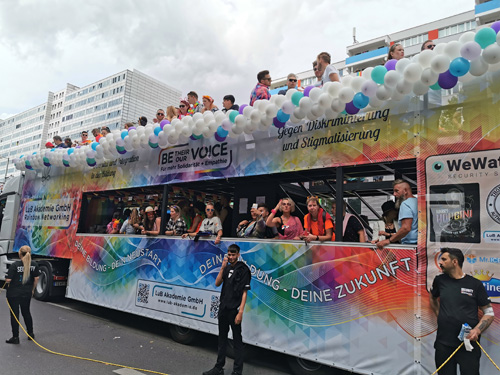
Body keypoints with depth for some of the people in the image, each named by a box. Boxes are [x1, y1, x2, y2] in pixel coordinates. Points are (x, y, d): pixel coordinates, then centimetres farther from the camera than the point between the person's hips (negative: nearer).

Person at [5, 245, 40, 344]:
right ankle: (30, 334, 28)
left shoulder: (15, 265, -17)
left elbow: (8, 280, -17)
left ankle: (15, 337, 12)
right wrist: (32, 289, 14)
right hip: (27, 293, 4)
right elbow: (36, 278, 1)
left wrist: (6, 281, 7)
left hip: (14, 293, -4)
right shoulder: (34, 264, -5)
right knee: (26, 312, 19)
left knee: (14, 314, 6)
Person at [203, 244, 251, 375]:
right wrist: (222, 267, -10)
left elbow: (244, 292, -13)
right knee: (222, 338, 17)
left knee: (237, 340, 4)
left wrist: (240, 312, -18)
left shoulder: (243, 270, -10)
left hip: (234, 309, -7)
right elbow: (217, 283, 1)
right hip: (223, 308, 7)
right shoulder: (227, 268, 9)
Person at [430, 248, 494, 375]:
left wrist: (477, 330, -14)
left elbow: (489, 313, 2)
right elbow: (432, 298, 25)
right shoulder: (439, 280, 6)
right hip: (443, 344, 3)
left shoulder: (475, 284, -2)